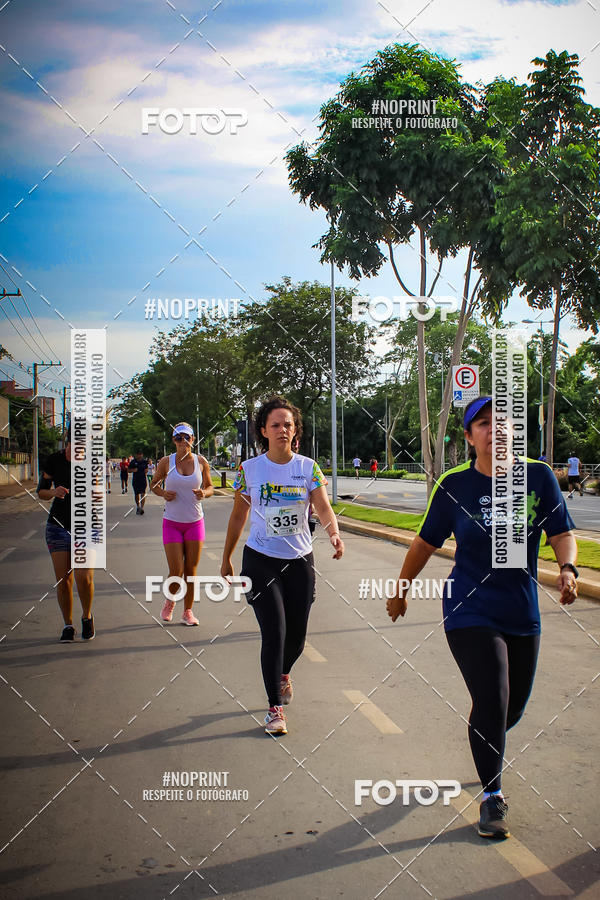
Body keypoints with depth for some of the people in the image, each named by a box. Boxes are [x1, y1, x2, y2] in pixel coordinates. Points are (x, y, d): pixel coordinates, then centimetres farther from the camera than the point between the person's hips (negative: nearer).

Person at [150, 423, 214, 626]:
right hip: (172, 523, -1)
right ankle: (170, 601, 25)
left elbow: (210, 487, 11)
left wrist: (204, 493, -12)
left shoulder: (201, 462, 1)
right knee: (176, 572, -5)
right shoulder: (166, 462, -3)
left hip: (195, 522, 2)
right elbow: (154, 484, 10)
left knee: (191, 571, 4)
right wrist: (163, 493, -10)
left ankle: (188, 611, 19)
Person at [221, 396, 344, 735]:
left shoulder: (308, 467, -2)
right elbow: (238, 516, 6)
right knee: (274, 633, -9)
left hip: (300, 561, 2)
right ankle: (275, 707, 5)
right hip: (261, 561, -2)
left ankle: (283, 673, 45)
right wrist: (226, 558, 9)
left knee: (297, 635, 11)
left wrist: (334, 533, -32)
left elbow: (323, 507, -11)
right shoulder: (249, 469, -4)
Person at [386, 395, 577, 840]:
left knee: (514, 707, 15)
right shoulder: (454, 485, -8)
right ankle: (492, 796, 11)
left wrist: (568, 568, -22)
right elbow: (426, 542, 3)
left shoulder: (538, 476, -5)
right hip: (471, 615, -3)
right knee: (492, 703, -11)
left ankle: (488, 749, 50)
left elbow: (562, 534, -1)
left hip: (524, 615, 3)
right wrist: (401, 590, 11)